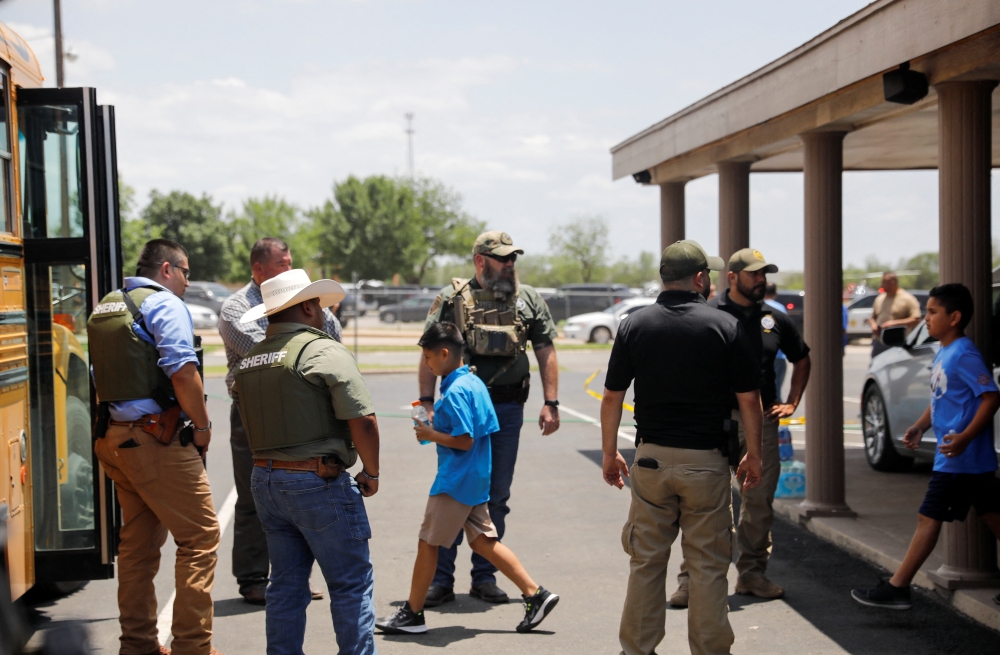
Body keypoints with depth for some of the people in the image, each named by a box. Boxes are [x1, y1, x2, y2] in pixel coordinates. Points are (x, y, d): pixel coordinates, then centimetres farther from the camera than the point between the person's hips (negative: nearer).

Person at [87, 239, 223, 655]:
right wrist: (202, 425, -8)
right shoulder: (164, 304, -9)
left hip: (113, 440, 9)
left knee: (138, 542, 16)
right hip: (155, 440, -9)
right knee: (200, 536, -3)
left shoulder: (104, 309, 18)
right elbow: (182, 372, -19)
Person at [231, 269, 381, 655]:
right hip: (317, 481, -7)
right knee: (351, 583, 3)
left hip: (264, 479, 7)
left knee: (286, 584, 15)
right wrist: (371, 473, -6)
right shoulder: (323, 351, -13)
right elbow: (362, 421, -18)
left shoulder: (249, 361, 10)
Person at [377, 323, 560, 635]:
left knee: (428, 543, 2)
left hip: (455, 481, -10)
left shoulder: (455, 392, -19)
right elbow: (489, 429, 15)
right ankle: (536, 595, 10)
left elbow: (464, 440, -24)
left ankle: (412, 614, 12)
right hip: (476, 479, 10)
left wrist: (431, 434, -11)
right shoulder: (475, 383, 10)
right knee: (482, 541, 13)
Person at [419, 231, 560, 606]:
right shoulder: (452, 299, 1)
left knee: (497, 496, 7)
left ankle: (484, 577, 18)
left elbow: (545, 353, 9)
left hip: (508, 410, 2)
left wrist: (551, 404, 1)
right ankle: (441, 579, 7)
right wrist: (427, 402, -7)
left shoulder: (528, 300, 8)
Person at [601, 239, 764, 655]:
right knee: (708, 565, 6)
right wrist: (754, 455, 8)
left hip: (651, 459, 2)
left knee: (646, 561, 11)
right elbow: (749, 399, -3)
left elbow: (612, 396, 3)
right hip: (707, 463, -2)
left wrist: (609, 453, 12)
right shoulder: (727, 327, -5)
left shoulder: (634, 325, 1)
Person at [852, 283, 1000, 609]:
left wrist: (965, 437, -29)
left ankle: (896, 589, 2)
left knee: (929, 518, -4)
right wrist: (919, 426, 9)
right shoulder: (943, 354, 13)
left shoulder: (964, 355, -16)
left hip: (958, 458, -9)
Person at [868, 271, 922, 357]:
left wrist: (894, 323, -17)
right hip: (878, 343, 6)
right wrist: (873, 324, 1)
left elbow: (916, 320, -9)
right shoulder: (880, 299, 18)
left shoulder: (907, 299, -1)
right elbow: (872, 317, 26)